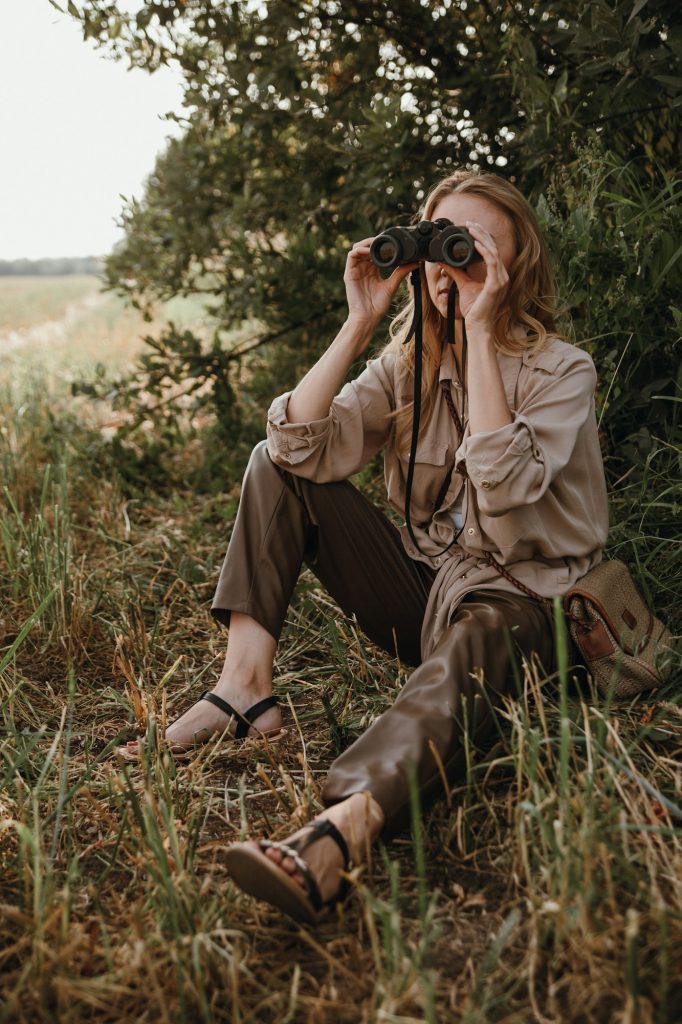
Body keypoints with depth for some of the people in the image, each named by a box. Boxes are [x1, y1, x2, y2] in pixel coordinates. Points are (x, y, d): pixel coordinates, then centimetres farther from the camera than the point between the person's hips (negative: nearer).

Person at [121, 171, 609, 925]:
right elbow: (301, 446, -10)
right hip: (423, 581, 5)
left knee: (470, 644, -42)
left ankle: (336, 837, -67)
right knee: (275, 467, -4)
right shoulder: (409, 362, 6)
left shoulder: (561, 370, -7)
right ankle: (247, 688, -18)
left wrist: (481, 331, -25)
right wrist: (359, 323, -14)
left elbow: (503, 486, -28)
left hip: (516, 596, -5)